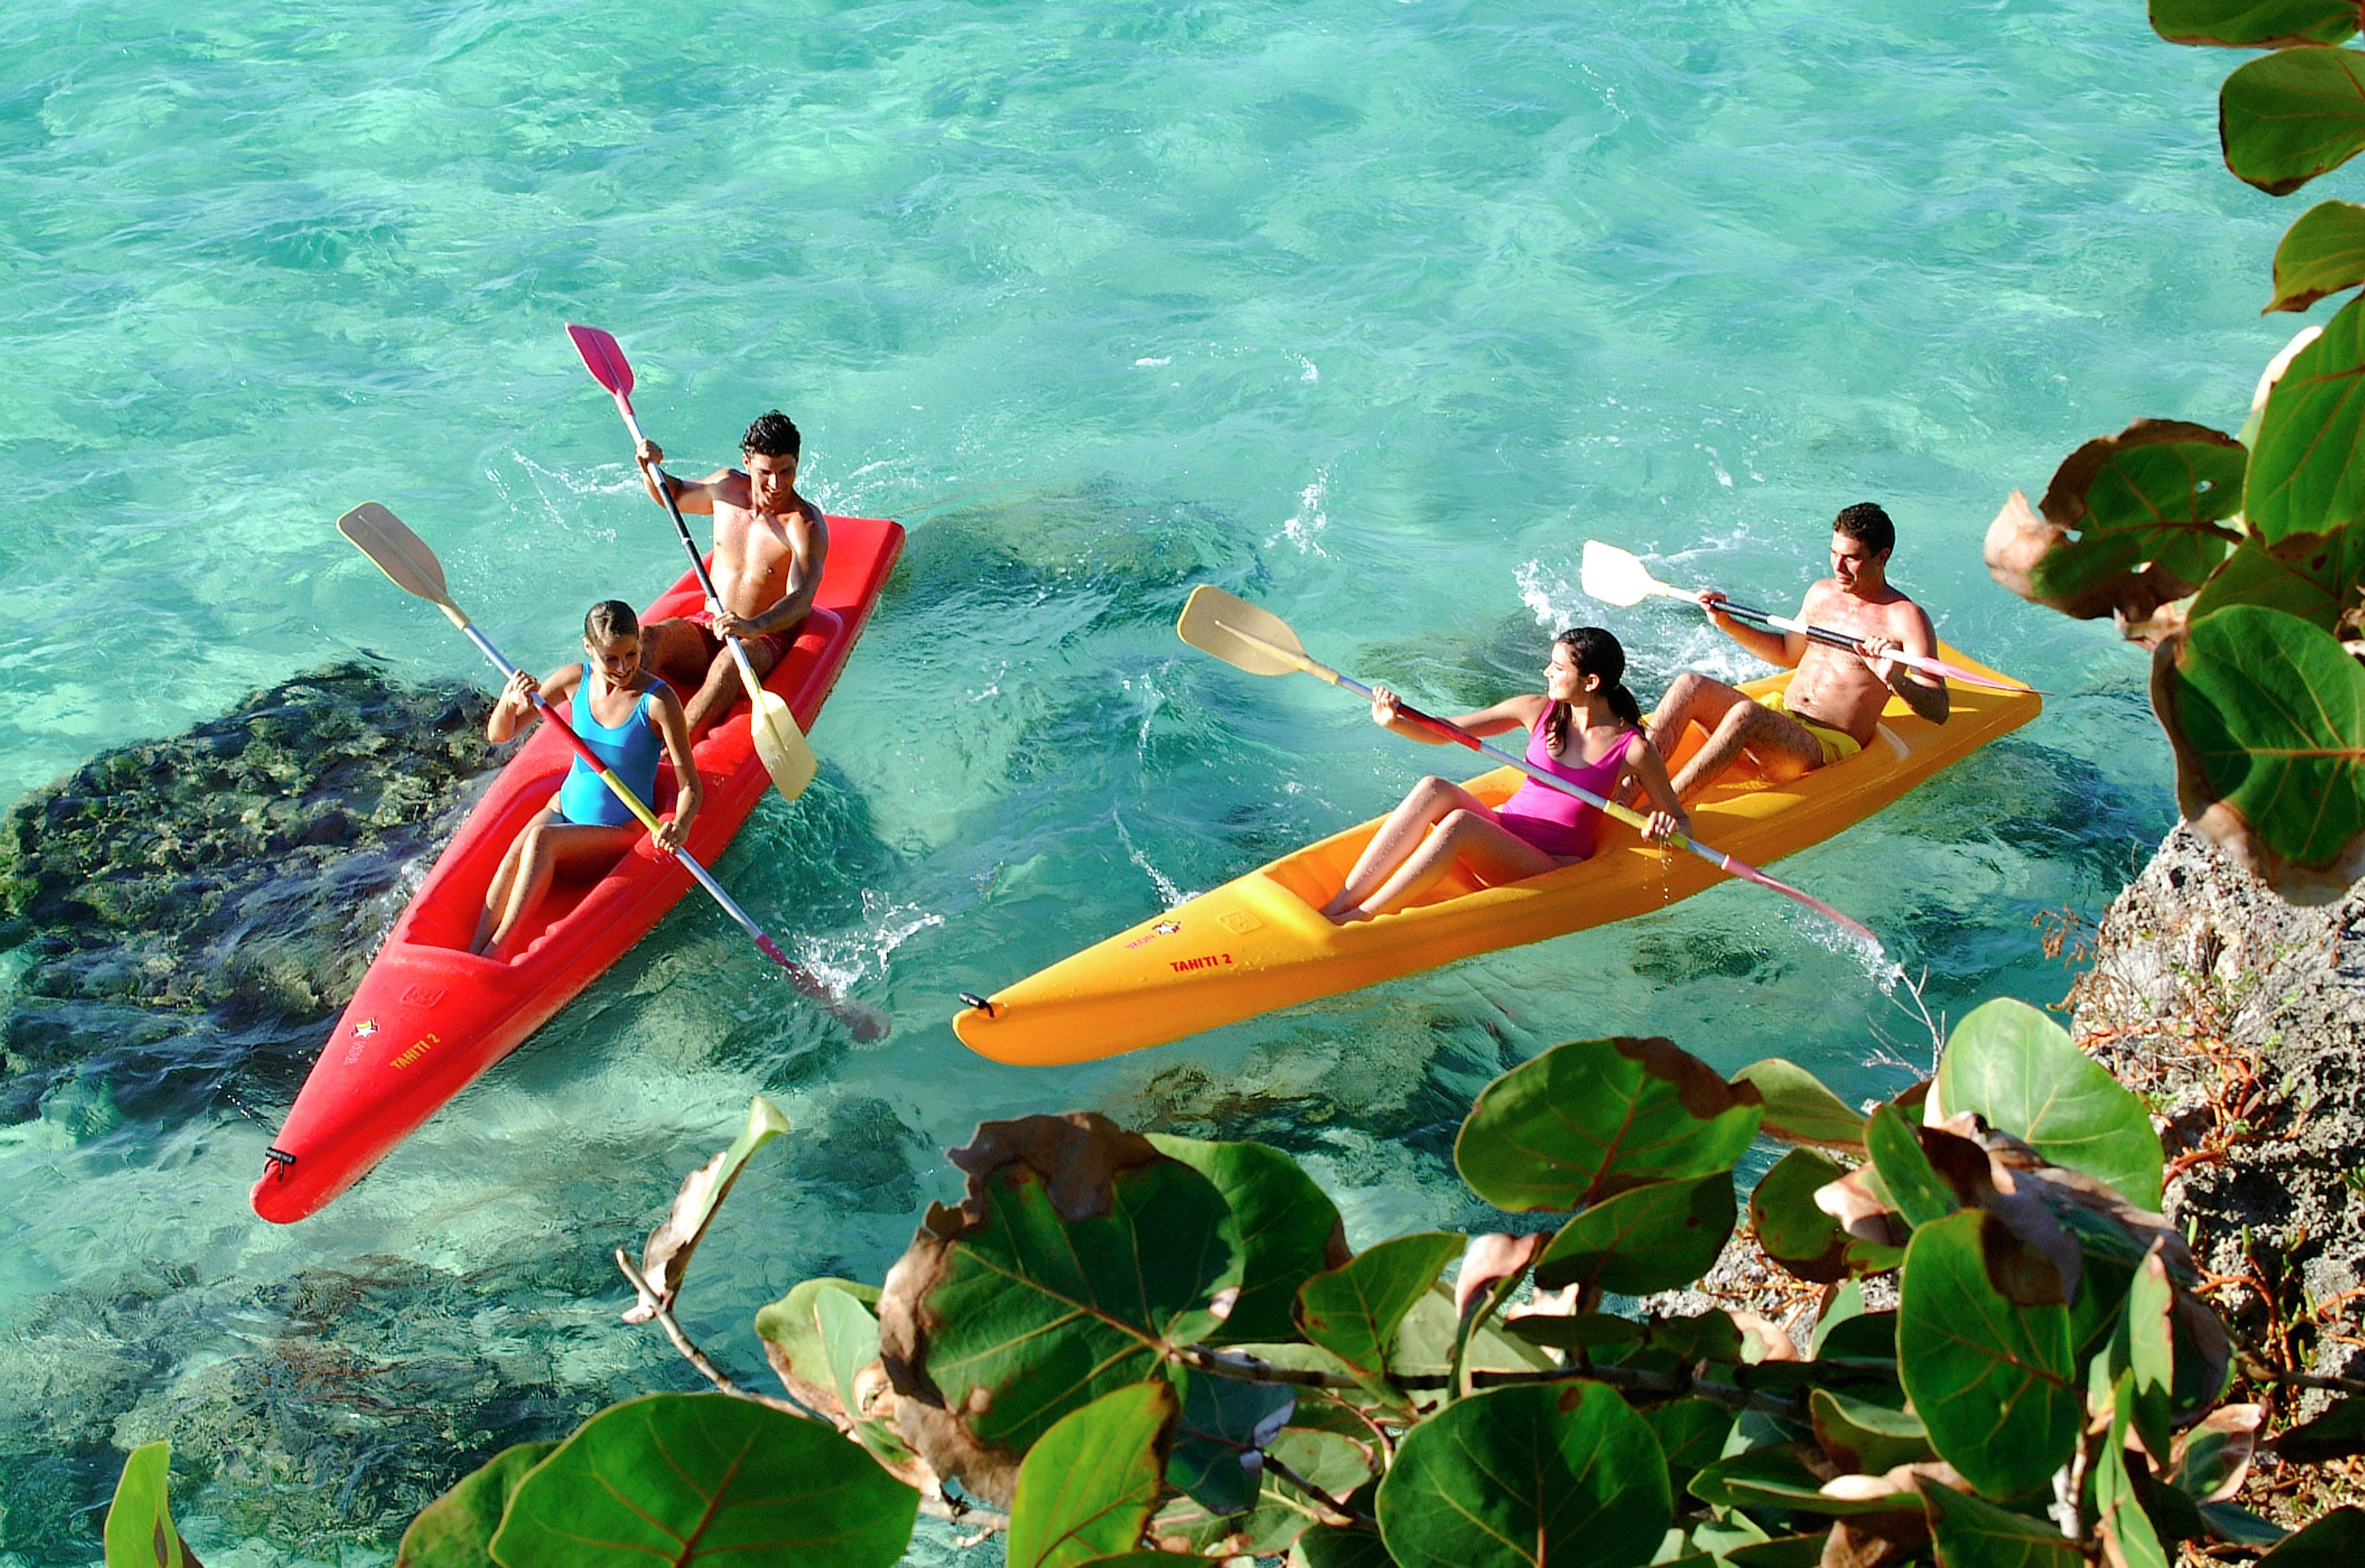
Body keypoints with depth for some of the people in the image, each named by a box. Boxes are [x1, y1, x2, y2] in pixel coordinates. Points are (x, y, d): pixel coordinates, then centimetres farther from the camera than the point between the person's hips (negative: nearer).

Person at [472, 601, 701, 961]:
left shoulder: (658, 701, -18)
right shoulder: (576, 680, -5)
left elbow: (689, 785, -17)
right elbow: (498, 735, 0)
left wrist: (680, 826, -39)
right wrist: (509, 702, -23)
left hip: (622, 830, -4)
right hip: (566, 808, 4)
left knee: (541, 839, -31)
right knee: (517, 849, -28)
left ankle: (497, 951, -33)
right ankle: (471, 956, -35)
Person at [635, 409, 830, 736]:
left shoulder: (806, 525, -15)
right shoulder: (727, 487, 3)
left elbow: (801, 599, -29)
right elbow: (674, 495, 25)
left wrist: (753, 627, -49)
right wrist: (650, 470, 2)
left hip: (765, 640, -6)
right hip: (707, 626, 6)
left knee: (731, 660, -40)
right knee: (646, 639, -25)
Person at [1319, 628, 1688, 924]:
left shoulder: (1632, 750, -9)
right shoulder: (1537, 711, 3)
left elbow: (1681, 821, 0)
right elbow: (1442, 733, 5)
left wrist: (1666, 827, -24)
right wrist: (1394, 723, -14)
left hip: (1554, 869, -5)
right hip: (1501, 831, 5)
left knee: (1459, 823, -33)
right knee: (1434, 789, -26)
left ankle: (1358, 920, -33)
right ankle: (1337, 906, -32)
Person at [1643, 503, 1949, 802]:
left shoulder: (1904, 617, -8)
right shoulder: (1821, 593, 14)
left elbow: (1938, 711, -15)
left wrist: (1894, 680, -35)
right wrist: (1727, 625, 19)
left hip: (1829, 749, -7)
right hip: (1777, 718, 7)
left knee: (1746, 714, -36)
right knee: (1690, 685, -16)